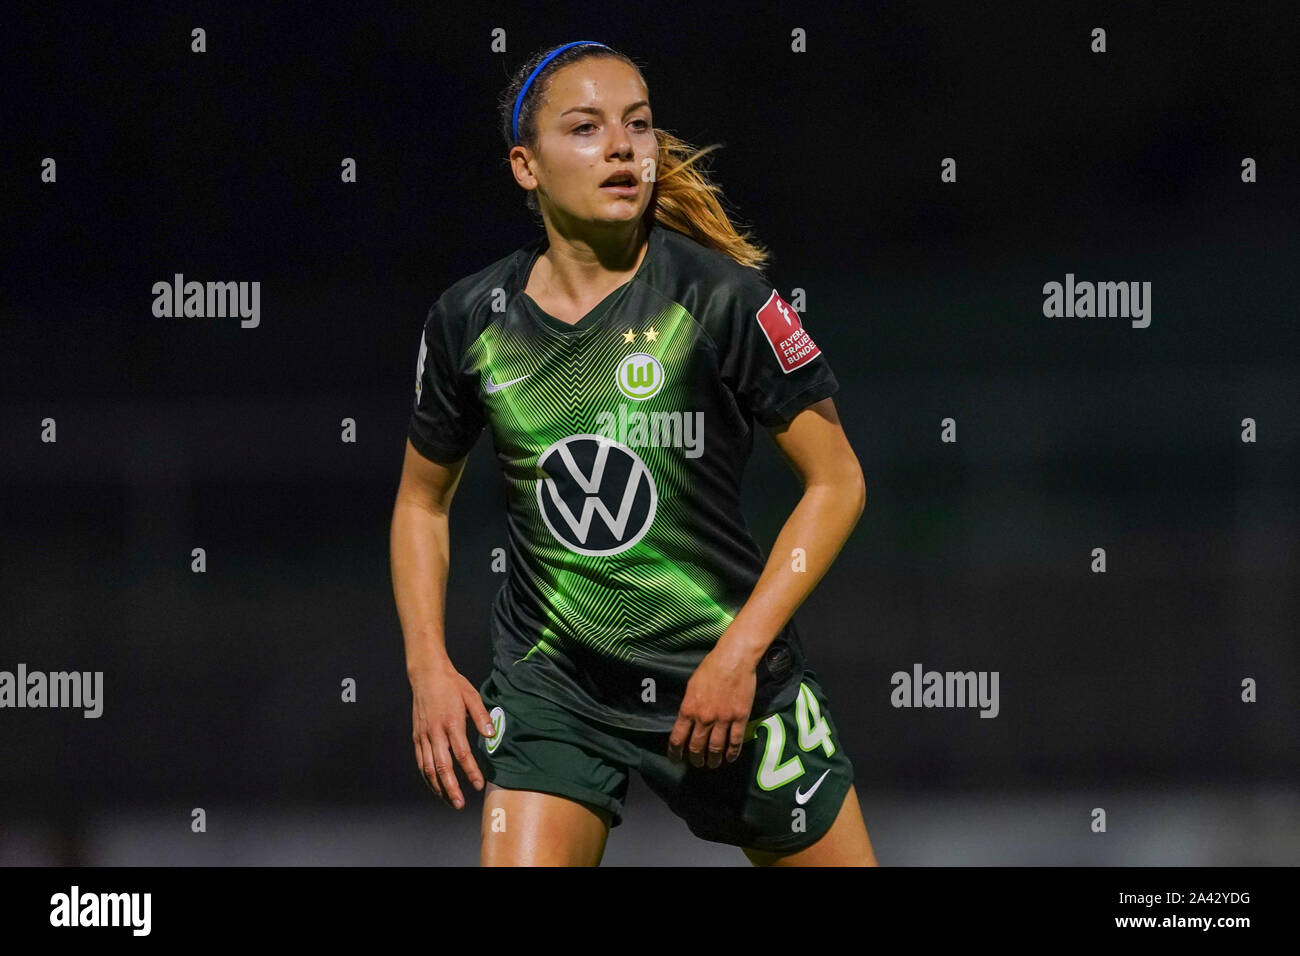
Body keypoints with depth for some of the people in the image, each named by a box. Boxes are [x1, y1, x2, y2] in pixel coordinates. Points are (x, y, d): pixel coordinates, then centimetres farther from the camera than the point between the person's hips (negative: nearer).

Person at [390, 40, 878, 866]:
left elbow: (836, 482, -7)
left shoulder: (719, 297, -12)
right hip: (551, 680, 1)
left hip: (723, 680, -1)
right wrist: (428, 666, 1)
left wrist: (740, 651, -14)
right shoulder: (470, 322, -2)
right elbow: (422, 501, 14)